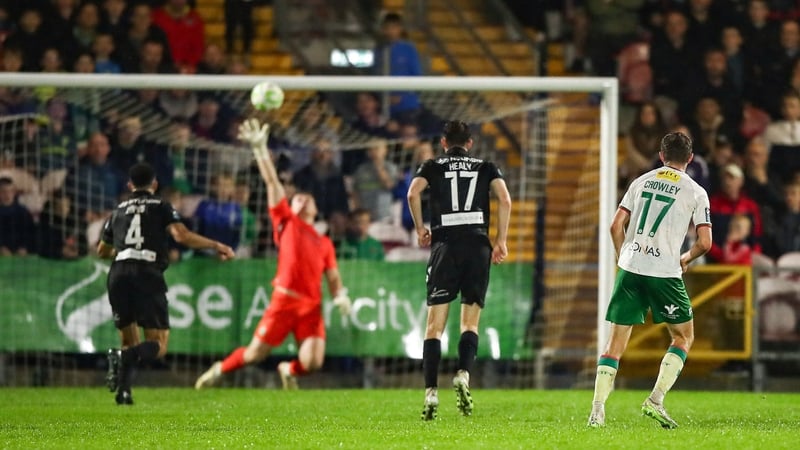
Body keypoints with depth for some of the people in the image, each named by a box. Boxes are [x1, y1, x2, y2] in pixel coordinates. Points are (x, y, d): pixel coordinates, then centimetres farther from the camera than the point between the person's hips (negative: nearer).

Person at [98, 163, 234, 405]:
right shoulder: (161, 207, 10)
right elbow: (181, 235, -7)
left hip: (118, 273, 4)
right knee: (158, 345, -1)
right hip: (147, 274, -4)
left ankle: (123, 391, -3)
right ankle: (126, 357, -32)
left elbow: (102, 250, 34)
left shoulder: (119, 210, 22)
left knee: (130, 341, 18)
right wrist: (215, 246, 3)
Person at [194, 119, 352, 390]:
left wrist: (340, 295, -1)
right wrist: (260, 148, 4)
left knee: (313, 362, -14)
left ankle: (289, 370, 22)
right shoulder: (286, 222, 13)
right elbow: (272, 182, 8)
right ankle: (220, 370, 30)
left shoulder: (324, 243, 21)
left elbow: (333, 277, 20)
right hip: (284, 299, -2)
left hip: (312, 306, 2)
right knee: (255, 354, 0)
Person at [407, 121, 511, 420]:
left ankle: (431, 393, -11)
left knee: (435, 325, 0)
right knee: (470, 322, 7)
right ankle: (463, 374, -20)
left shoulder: (433, 167, 14)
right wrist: (501, 241, 4)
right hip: (478, 246, 1)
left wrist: (420, 230, 8)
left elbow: (413, 193, -4)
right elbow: (505, 199, 1)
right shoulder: (486, 168, 16)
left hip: (445, 246, -1)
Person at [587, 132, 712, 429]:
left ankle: (597, 409, -3)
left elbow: (616, 226, 9)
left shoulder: (641, 182, 13)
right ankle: (656, 400, -1)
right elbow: (705, 242, -3)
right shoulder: (695, 192, 3)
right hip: (665, 271, -3)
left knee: (616, 341, 7)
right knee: (684, 337, 14)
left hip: (630, 269, 3)